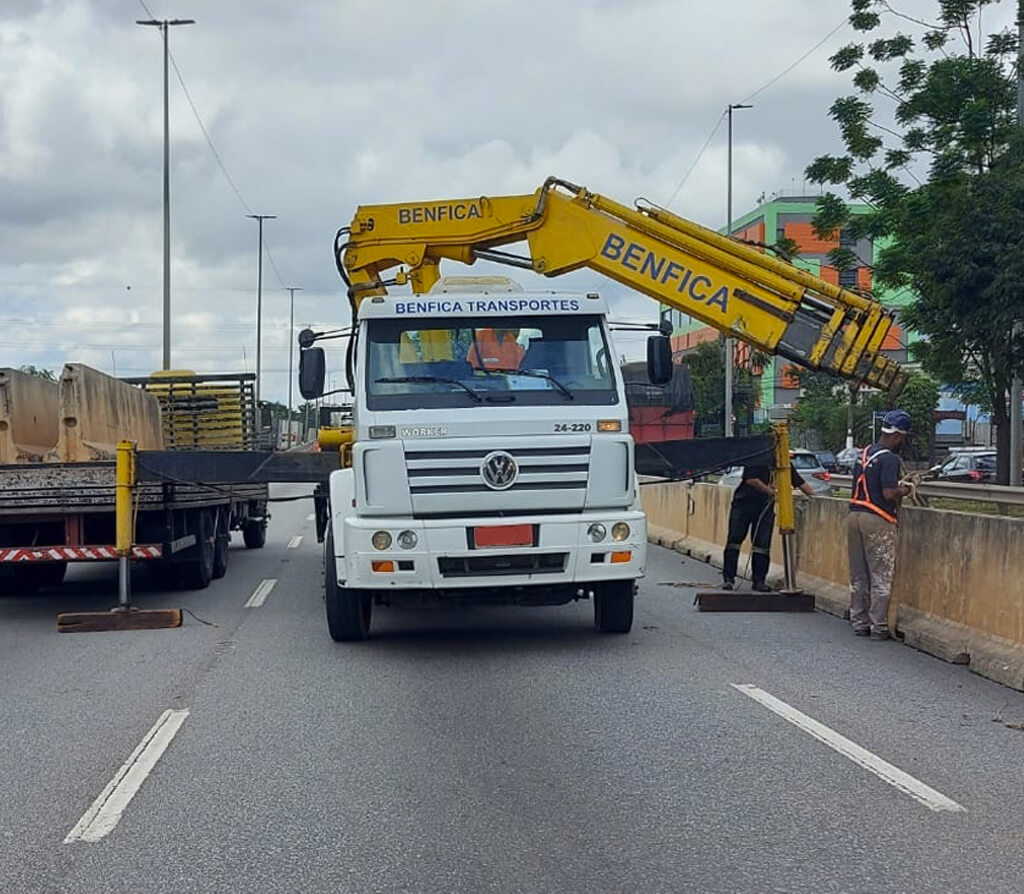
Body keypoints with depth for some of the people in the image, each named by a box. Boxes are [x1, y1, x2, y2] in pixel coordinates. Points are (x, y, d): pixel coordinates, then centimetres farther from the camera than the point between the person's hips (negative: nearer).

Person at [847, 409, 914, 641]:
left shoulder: (864, 453, 13)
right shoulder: (889, 459, -13)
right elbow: (889, 493, -21)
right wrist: (904, 491, -1)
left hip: (855, 515, 8)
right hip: (877, 520, -8)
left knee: (858, 575, 13)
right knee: (881, 576, 1)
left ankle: (859, 622, 18)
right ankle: (878, 626, 3)